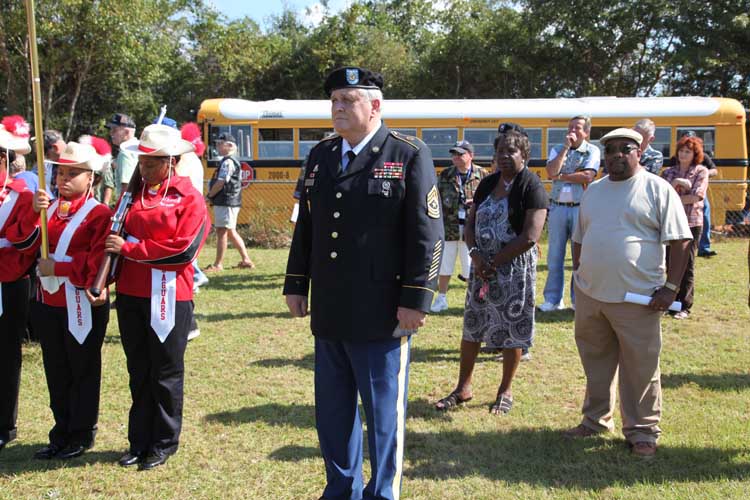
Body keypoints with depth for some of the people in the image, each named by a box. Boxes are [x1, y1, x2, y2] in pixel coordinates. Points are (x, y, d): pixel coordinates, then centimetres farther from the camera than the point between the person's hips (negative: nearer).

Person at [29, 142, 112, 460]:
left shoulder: (100, 214, -10)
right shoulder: (50, 208, 11)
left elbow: (97, 262, -18)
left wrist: (57, 267, -19)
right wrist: (34, 212, -14)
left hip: (82, 306, -6)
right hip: (48, 303, 6)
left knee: (83, 371, 7)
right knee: (56, 372, 15)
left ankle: (82, 436, 20)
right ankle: (62, 433, 27)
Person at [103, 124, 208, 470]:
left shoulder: (189, 198, -7)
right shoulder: (133, 193, 10)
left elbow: (184, 249, -17)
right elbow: (115, 236, 12)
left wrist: (128, 249, -14)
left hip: (168, 298, -5)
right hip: (130, 295, 5)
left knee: (166, 373, 6)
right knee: (139, 372, 14)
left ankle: (163, 445, 20)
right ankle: (139, 442, 25)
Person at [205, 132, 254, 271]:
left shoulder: (228, 162, -15)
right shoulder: (233, 161, 17)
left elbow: (220, 183, -19)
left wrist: (209, 195, -7)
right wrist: (212, 195, 10)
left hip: (225, 202, -10)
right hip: (232, 202, 10)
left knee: (221, 232, -5)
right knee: (231, 232, 16)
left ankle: (218, 264, -1)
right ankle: (246, 260, 18)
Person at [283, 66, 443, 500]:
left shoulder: (410, 155, -6)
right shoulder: (320, 155, 11)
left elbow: (427, 234, -10)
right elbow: (306, 227, 17)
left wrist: (415, 300, -14)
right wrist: (296, 284, 13)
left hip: (381, 318, -6)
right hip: (329, 317, 6)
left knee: (385, 414, 7)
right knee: (333, 412, 16)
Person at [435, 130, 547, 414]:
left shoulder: (532, 187, -10)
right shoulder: (488, 183, 9)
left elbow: (530, 236, -18)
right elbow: (471, 222, 9)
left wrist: (494, 263, -15)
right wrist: (475, 254, -9)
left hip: (514, 267, -6)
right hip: (482, 265, 6)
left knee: (511, 330, 5)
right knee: (471, 326, 10)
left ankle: (505, 392, 21)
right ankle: (463, 388, 22)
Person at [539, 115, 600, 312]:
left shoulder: (592, 151, 1)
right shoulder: (557, 150, 10)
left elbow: (588, 176, -15)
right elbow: (551, 172, -9)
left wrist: (561, 176, -7)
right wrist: (566, 148, -8)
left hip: (580, 208, -3)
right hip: (557, 207, 3)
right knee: (554, 256, 5)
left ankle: (579, 299, 13)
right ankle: (553, 299, 13)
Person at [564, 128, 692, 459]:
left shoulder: (657, 189, -4)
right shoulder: (593, 191, 13)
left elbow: (680, 240, -7)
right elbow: (579, 238, 22)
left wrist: (670, 287, -12)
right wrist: (579, 274, 13)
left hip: (636, 298, -5)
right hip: (590, 296, 6)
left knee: (641, 368, 1)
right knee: (596, 362, 16)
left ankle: (642, 431, 15)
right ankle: (596, 419, 32)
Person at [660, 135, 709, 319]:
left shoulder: (701, 171, 1)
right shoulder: (669, 172, 10)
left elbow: (696, 197, -11)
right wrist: (675, 183, -15)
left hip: (691, 223, -3)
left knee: (687, 266, 1)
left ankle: (684, 306, 7)